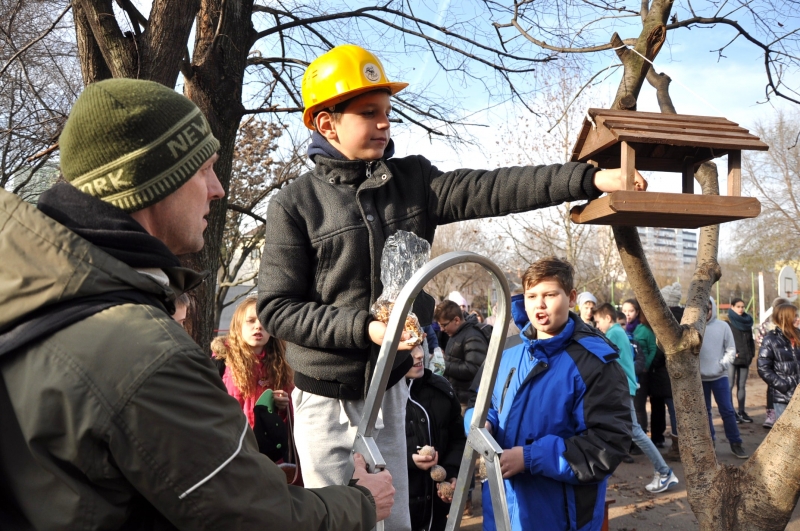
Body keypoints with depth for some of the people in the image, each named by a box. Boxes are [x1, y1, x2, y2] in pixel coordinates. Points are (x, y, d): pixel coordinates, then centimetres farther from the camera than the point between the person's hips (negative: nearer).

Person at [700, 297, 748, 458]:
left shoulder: (723, 326, -1)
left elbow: (731, 349, 3)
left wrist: (723, 364, -9)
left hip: (719, 376, 0)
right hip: (699, 377, 0)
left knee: (727, 410, 1)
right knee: (704, 411, 10)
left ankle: (736, 443, 13)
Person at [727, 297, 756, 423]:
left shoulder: (747, 322, 14)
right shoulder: (728, 322, -3)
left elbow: (751, 341, 18)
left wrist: (751, 355, 7)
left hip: (745, 359, 5)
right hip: (732, 359, -5)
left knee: (741, 385, 9)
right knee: (730, 385, -4)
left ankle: (741, 412, 15)